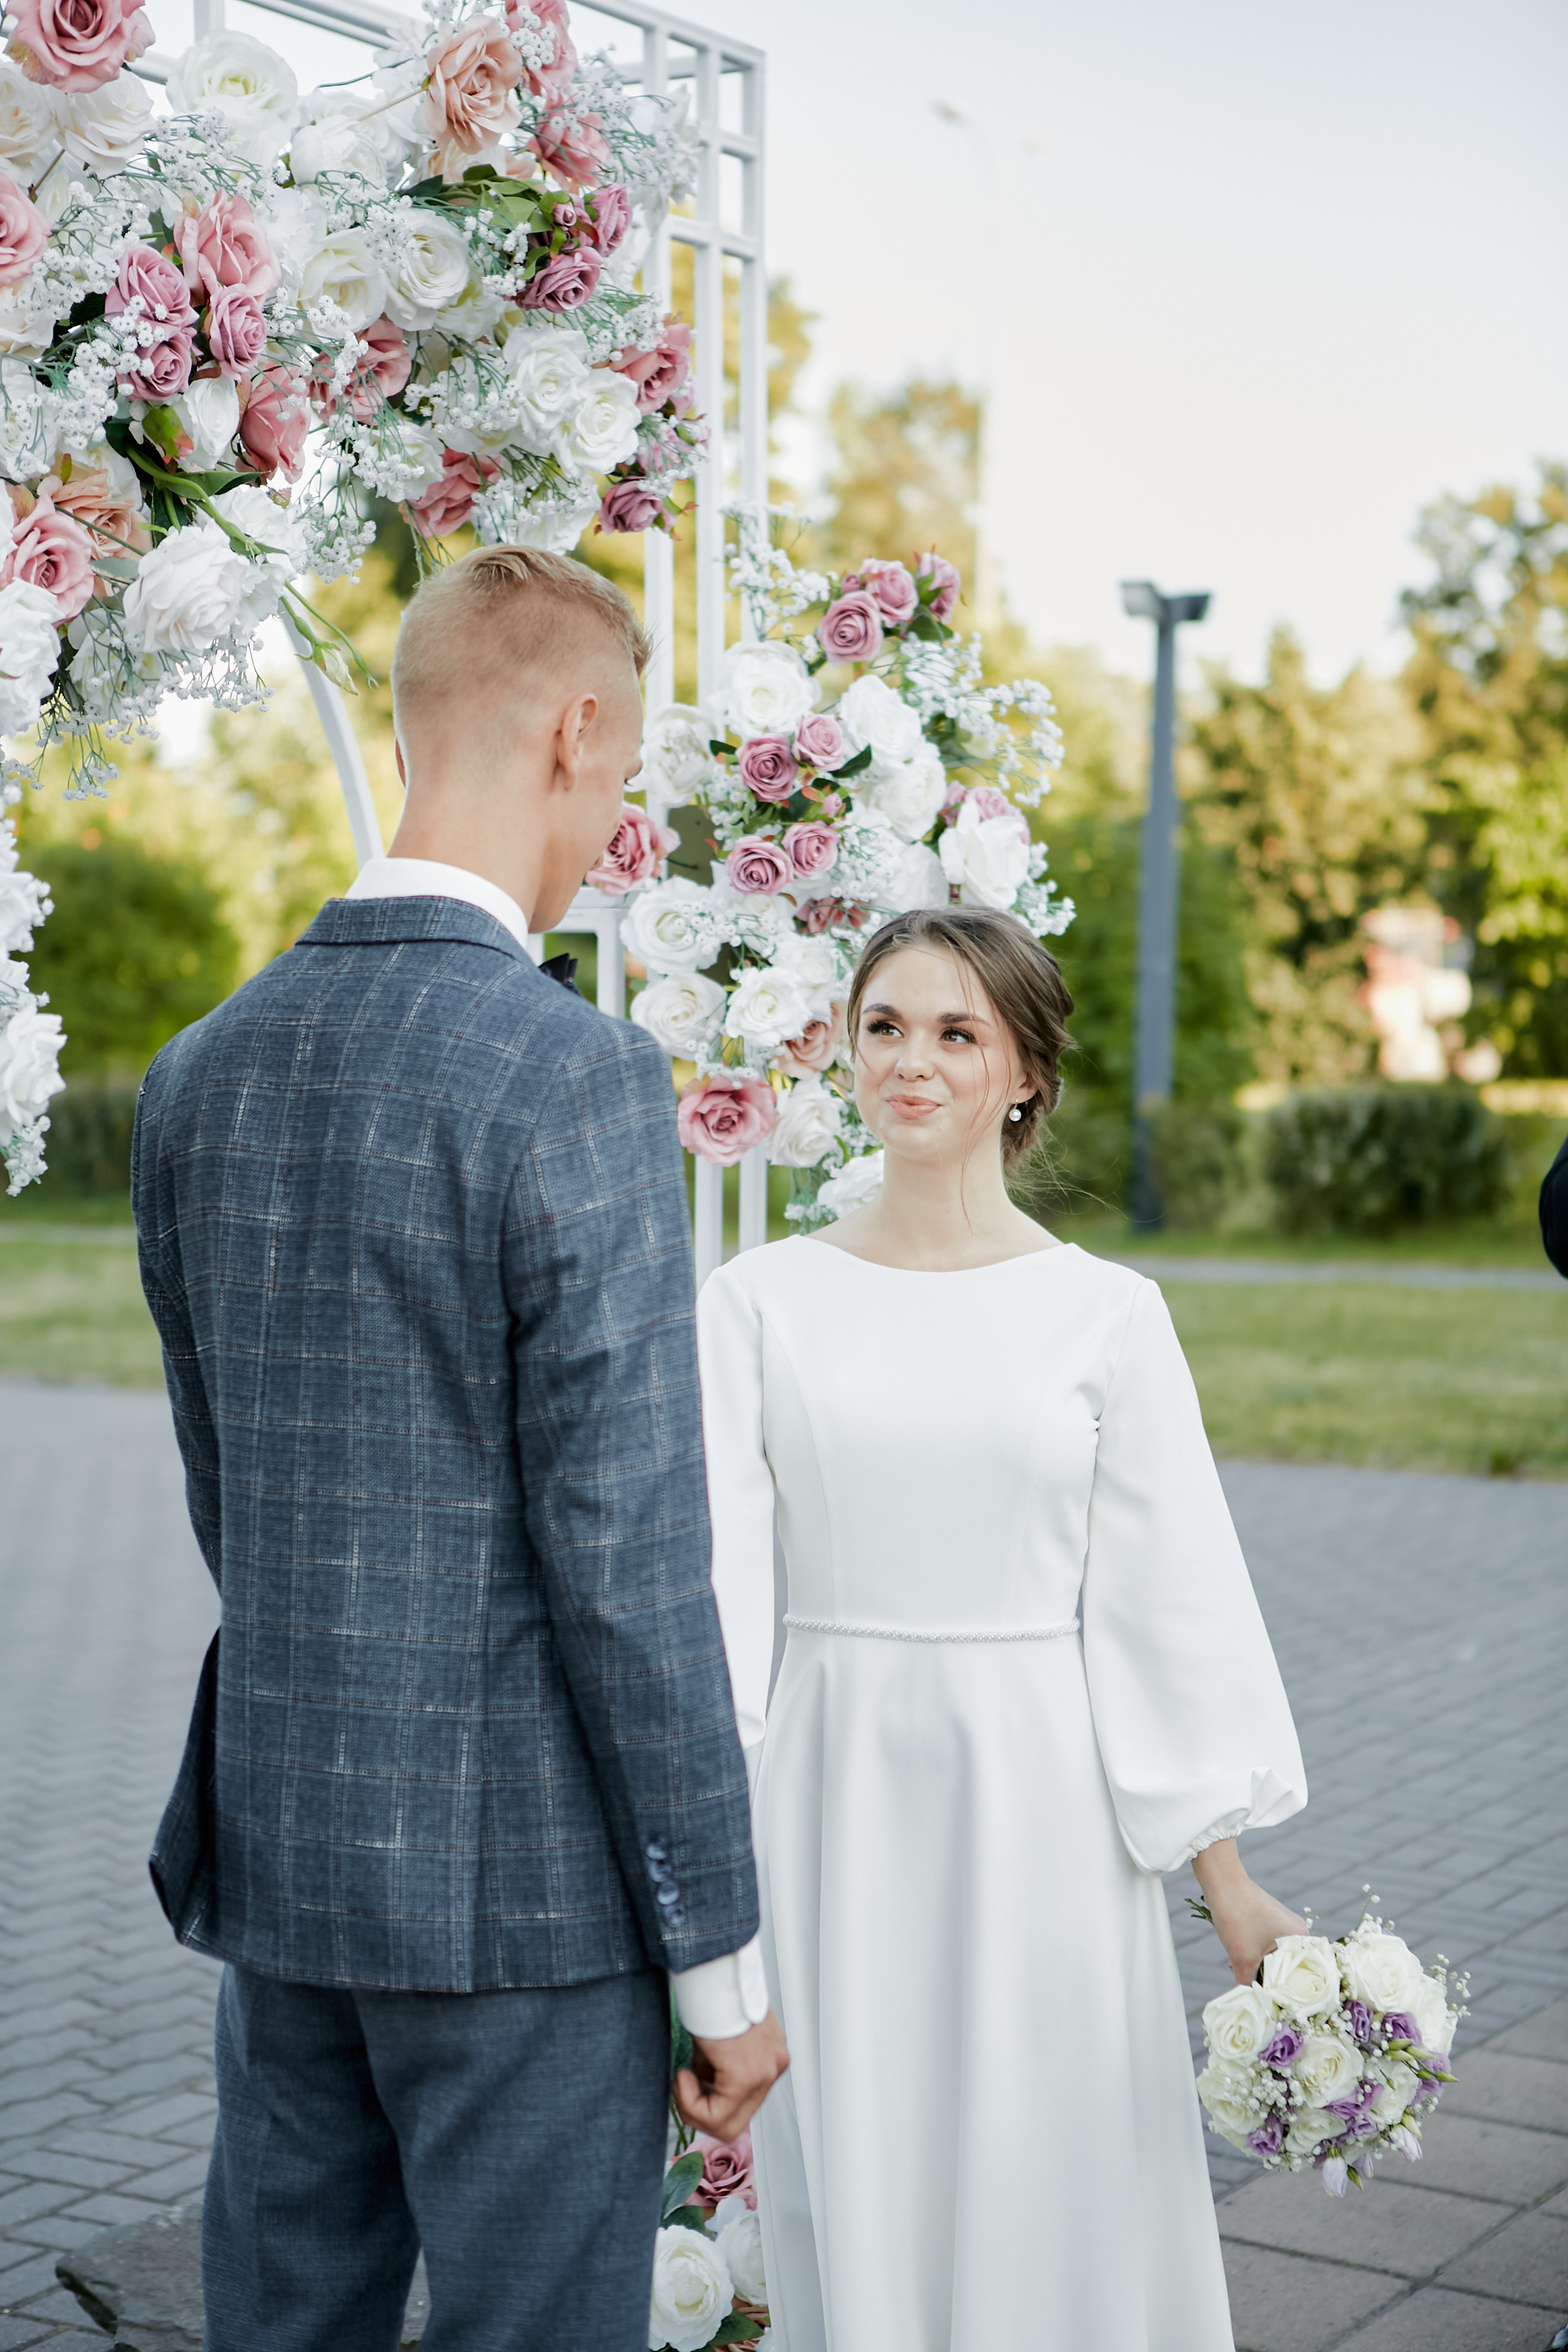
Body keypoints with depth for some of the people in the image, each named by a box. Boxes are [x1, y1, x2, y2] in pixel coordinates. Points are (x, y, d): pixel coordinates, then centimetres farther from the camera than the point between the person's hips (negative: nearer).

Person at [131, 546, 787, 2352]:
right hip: (522, 1883, -7)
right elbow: (623, 1554, -18)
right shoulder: (581, 1078, -18)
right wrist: (723, 1956, -10)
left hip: (274, 1852, 7)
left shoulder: (200, 1073, 4)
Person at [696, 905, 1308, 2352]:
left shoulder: (1105, 1313, -1)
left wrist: (1231, 1888, -1)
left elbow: (1171, 1598, 0)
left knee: (1045, 2191, 7)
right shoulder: (762, 1301, 1)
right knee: (849, 2191, 9)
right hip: (835, 1787, 1)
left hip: (1038, 1797, -1)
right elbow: (709, 1559, -5)